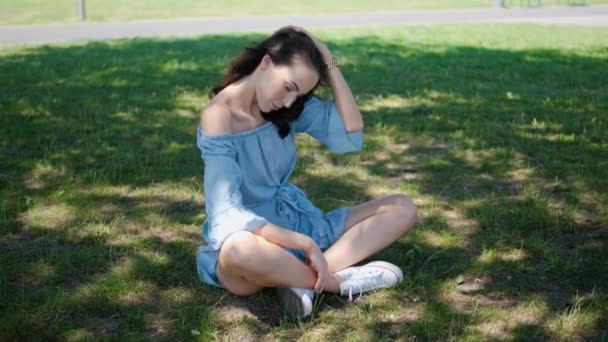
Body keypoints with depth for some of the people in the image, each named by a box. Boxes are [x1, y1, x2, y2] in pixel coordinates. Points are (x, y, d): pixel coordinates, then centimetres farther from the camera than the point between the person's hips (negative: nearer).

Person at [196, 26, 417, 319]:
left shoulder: (293, 107, 1)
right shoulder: (219, 117, -19)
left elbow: (350, 138, -10)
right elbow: (227, 214, -25)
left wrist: (330, 65, -14)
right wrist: (306, 245, -28)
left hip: (297, 222, 7)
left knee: (402, 207, -3)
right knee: (240, 251, -45)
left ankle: (303, 279, -23)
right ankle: (341, 280, -19)